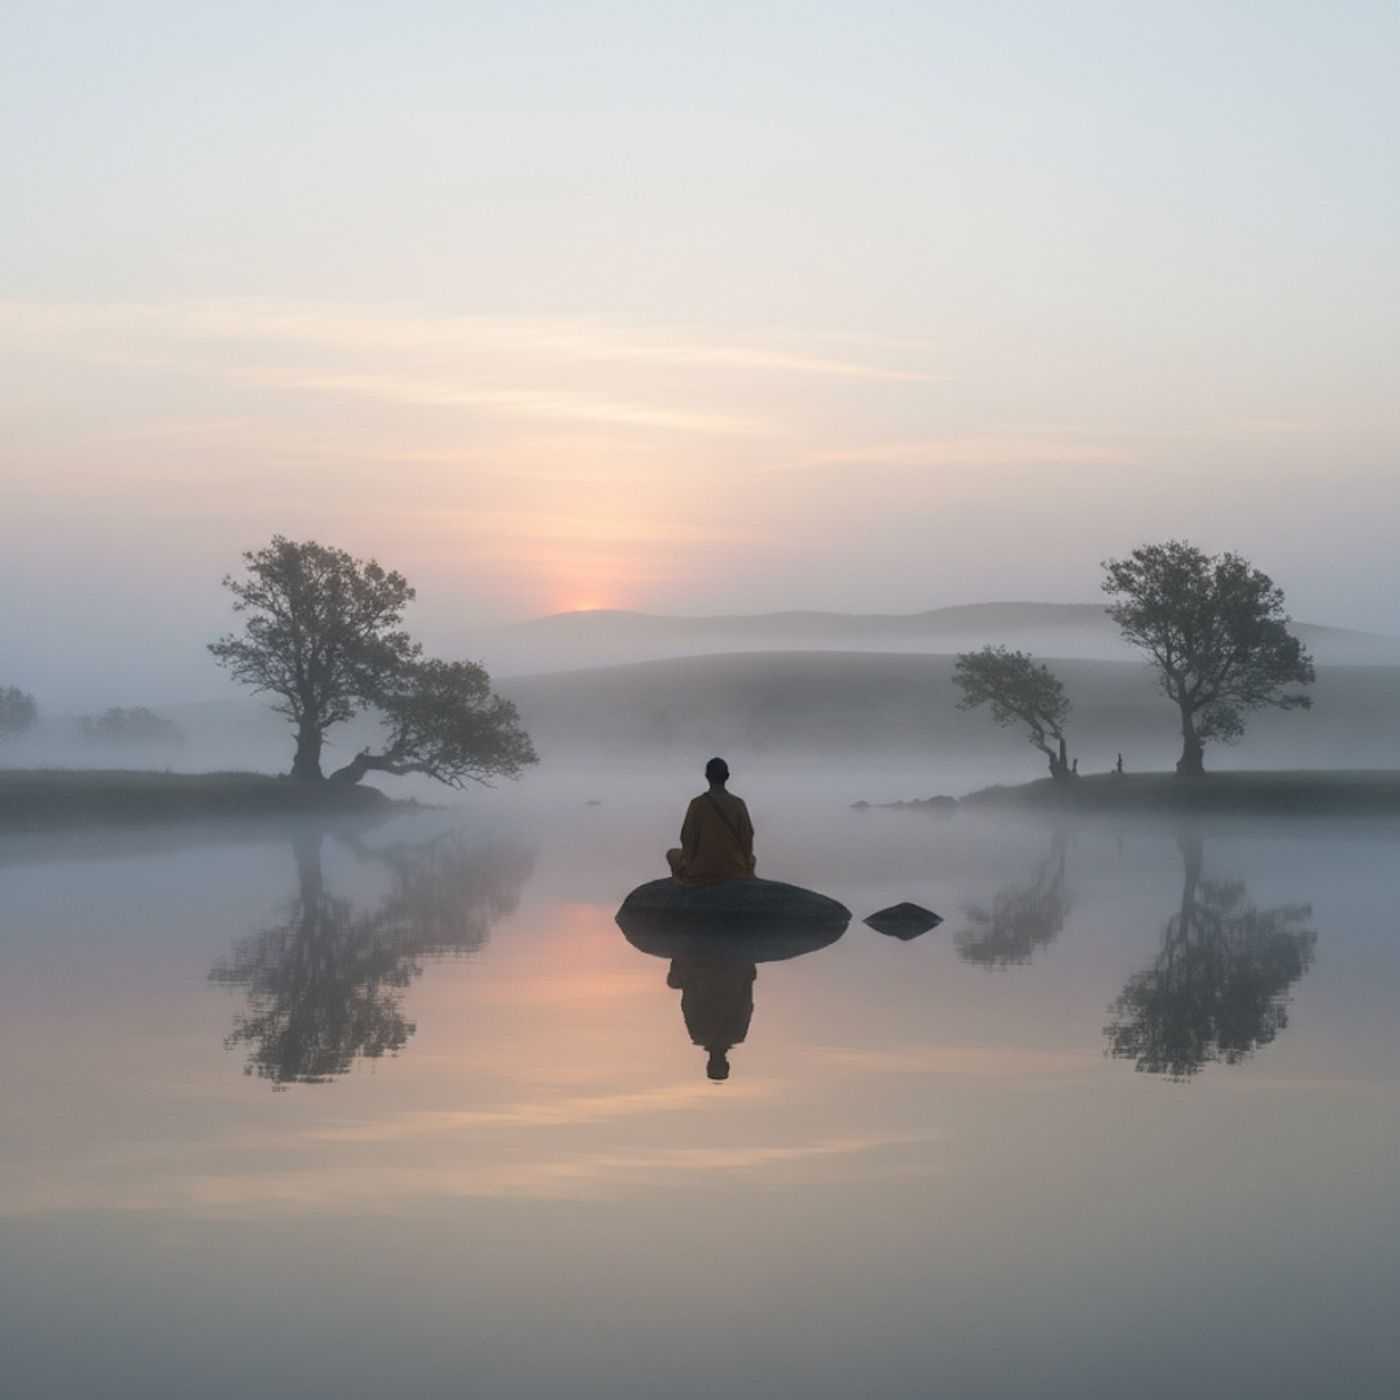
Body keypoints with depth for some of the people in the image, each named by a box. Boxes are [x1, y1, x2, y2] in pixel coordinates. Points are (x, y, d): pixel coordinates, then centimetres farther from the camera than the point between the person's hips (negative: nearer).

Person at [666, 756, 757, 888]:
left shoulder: (697, 804, -13)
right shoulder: (738, 804, -8)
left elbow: (687, 839, -8)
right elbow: (747, 839, -5)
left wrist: (691, 861, 10)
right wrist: (744, 861, 12)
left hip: (701, 870, -1)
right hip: (735, 868, 1)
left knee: (672, 854, 27)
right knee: (751, 858, 36)